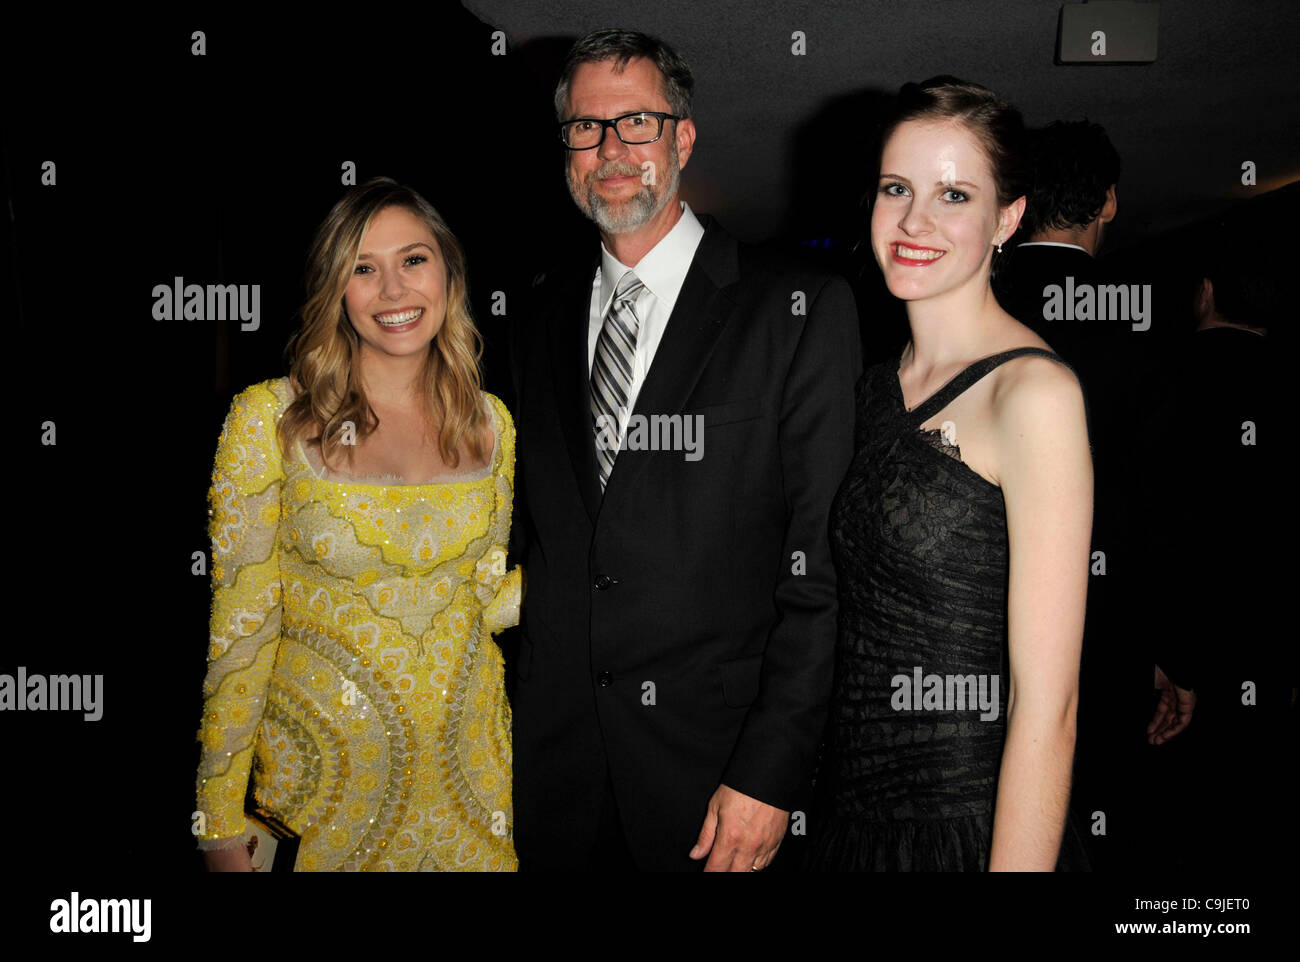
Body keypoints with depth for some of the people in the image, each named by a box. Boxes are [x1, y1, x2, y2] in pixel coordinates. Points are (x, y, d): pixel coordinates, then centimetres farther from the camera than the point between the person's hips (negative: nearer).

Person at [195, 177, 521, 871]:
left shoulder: (488, 421, 0)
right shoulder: (270, 418, -11)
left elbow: (485, 600, 6)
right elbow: (239, 625, -10)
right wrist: (219, 827, -8)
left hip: (470, 756, 3)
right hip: (326, 771, -3)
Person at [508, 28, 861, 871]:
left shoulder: (800, 307, -9)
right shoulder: (546, 316, 8)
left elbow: (821, 564, -12)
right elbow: (539, 531, 12)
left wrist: (770, 773, -15)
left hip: (711, 762, -4)